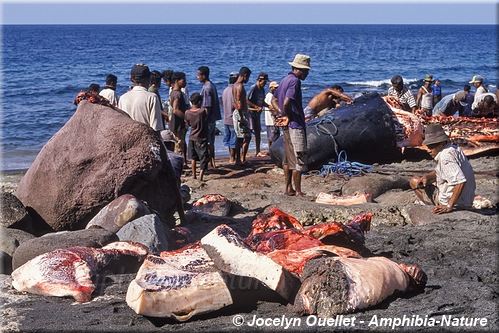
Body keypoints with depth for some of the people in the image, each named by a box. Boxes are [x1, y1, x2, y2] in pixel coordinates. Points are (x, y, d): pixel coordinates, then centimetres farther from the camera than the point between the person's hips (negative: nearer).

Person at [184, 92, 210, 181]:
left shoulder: (187, 113, -5)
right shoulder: (204, 111, -17)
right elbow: (207, 118, 0)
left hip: (192, 138, 4)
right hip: (202, 139, -4)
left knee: (193, 157, 19)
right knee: (204, 159, 1)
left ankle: (194, 175, 23)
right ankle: (201, 177, -9)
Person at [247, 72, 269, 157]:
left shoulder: (262, 89, 13)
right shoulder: (253, 88, -13)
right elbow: (247, 100, -18)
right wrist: (256, 107, -22)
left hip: (258, 114, 9)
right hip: (251, 113, -9)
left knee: (258, 132, 12)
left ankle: (257, 152, 19)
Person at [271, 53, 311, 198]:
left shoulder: (285, 80, 15)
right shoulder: (295, 81, -16)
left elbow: (274, 100, 20)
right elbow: (287, 103, -27)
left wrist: (282, 114, 6)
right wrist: (289, 117, -10)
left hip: (288, 126, 10)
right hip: (296, 126, -10)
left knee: (288, 159, 14)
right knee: (299, 160, -5)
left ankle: (288, 189, 20)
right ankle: (298, 192, -3)